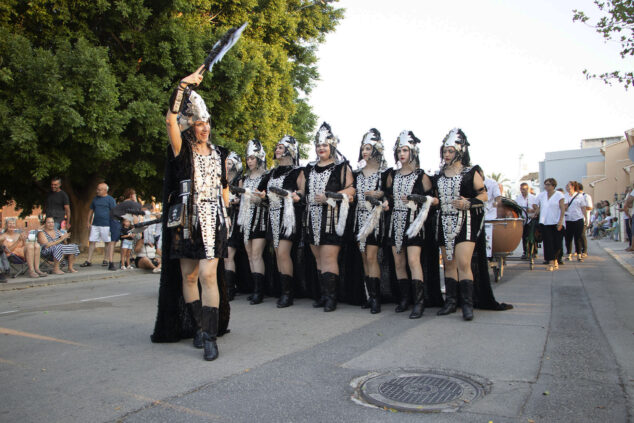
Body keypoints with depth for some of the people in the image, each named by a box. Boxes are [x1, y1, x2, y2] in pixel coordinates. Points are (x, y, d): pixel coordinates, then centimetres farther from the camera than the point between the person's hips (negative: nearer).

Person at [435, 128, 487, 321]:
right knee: (449, 263, 7)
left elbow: (484, 195, -1)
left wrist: (468, 203, -16)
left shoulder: (471, 172, 0)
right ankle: (451, 302, 15)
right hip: (445, 222, 5)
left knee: (463, 263, -14)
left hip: (465, 222, -5)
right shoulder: (439, 175, 15)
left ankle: (468, 305, -7)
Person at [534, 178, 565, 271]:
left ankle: (555, 260, 20)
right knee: (548, 242, -6)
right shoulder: (541, 195, 11)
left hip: (556, 223, -2)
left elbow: (562, 209, -5)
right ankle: (551, 262, -7)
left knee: (557, 243, 2)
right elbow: (538, 207, 17)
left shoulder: (559, 195, 0)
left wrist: (560, 221, -14)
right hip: (545, 223, 2)